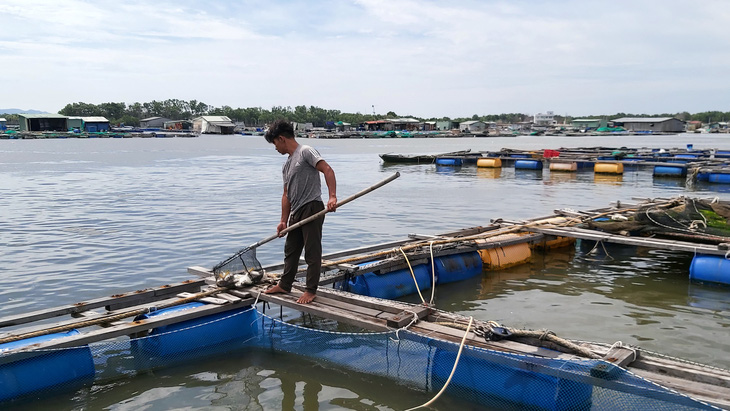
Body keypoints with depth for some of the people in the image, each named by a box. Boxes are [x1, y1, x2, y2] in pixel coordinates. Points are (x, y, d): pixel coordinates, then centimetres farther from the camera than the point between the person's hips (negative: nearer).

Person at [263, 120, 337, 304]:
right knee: (291, 250, 18)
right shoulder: (286, 165, 20)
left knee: (312, 251, -2)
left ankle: (311, 290, 7)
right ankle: (284, 285, 31)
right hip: (296, 212, 10)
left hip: (312, 208, -9)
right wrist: (284, 221, 16)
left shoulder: (305, 152, -7)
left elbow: (327, 170, -18)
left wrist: (332, 197, -29)